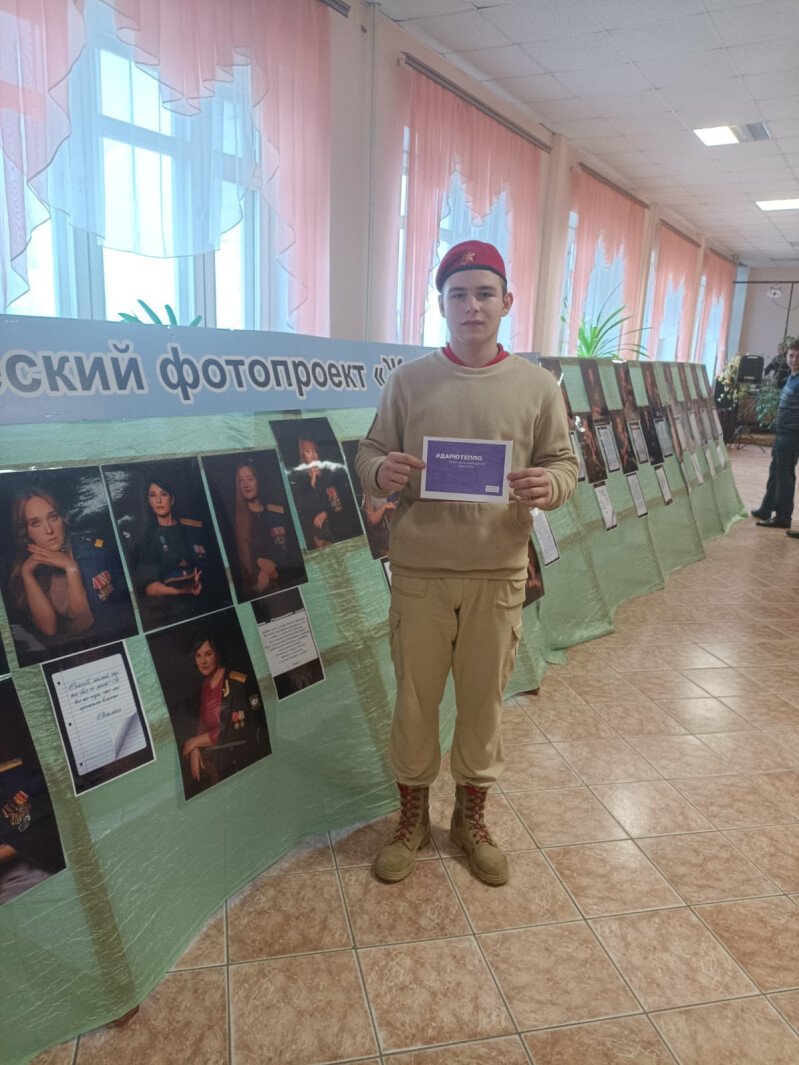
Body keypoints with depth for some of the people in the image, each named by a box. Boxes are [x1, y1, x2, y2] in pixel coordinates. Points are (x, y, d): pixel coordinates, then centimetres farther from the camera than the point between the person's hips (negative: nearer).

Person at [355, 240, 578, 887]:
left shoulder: (538, 385, 2)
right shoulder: (408, 380, 2)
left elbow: (564, 464, 5)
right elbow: (369, 454, 5)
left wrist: (549, 486, -18)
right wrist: (380, 472, -19)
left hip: (498, 574, 1)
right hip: (419, 572, 0)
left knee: (484, 698, 12)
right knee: (415, 699, 11)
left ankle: (471, 817, 36)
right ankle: (413, 818, 34)